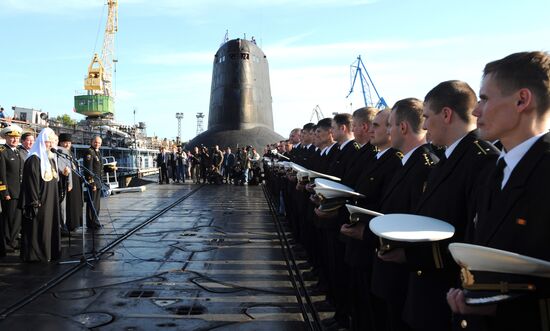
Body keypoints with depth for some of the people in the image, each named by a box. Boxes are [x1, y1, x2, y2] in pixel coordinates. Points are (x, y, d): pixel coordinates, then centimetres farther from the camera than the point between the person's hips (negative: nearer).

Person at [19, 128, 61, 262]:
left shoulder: (50, 157, 13)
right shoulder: (34, 159, -14)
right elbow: (31, 183, -18)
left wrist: (56, 198, 17)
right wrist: (35, 203, -21)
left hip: (50, 200, 8)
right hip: (40, 201, -8)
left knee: (50, 226, 13)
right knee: (37, 228, -1)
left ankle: (49, 252, 21)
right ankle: (36, 254, 9)